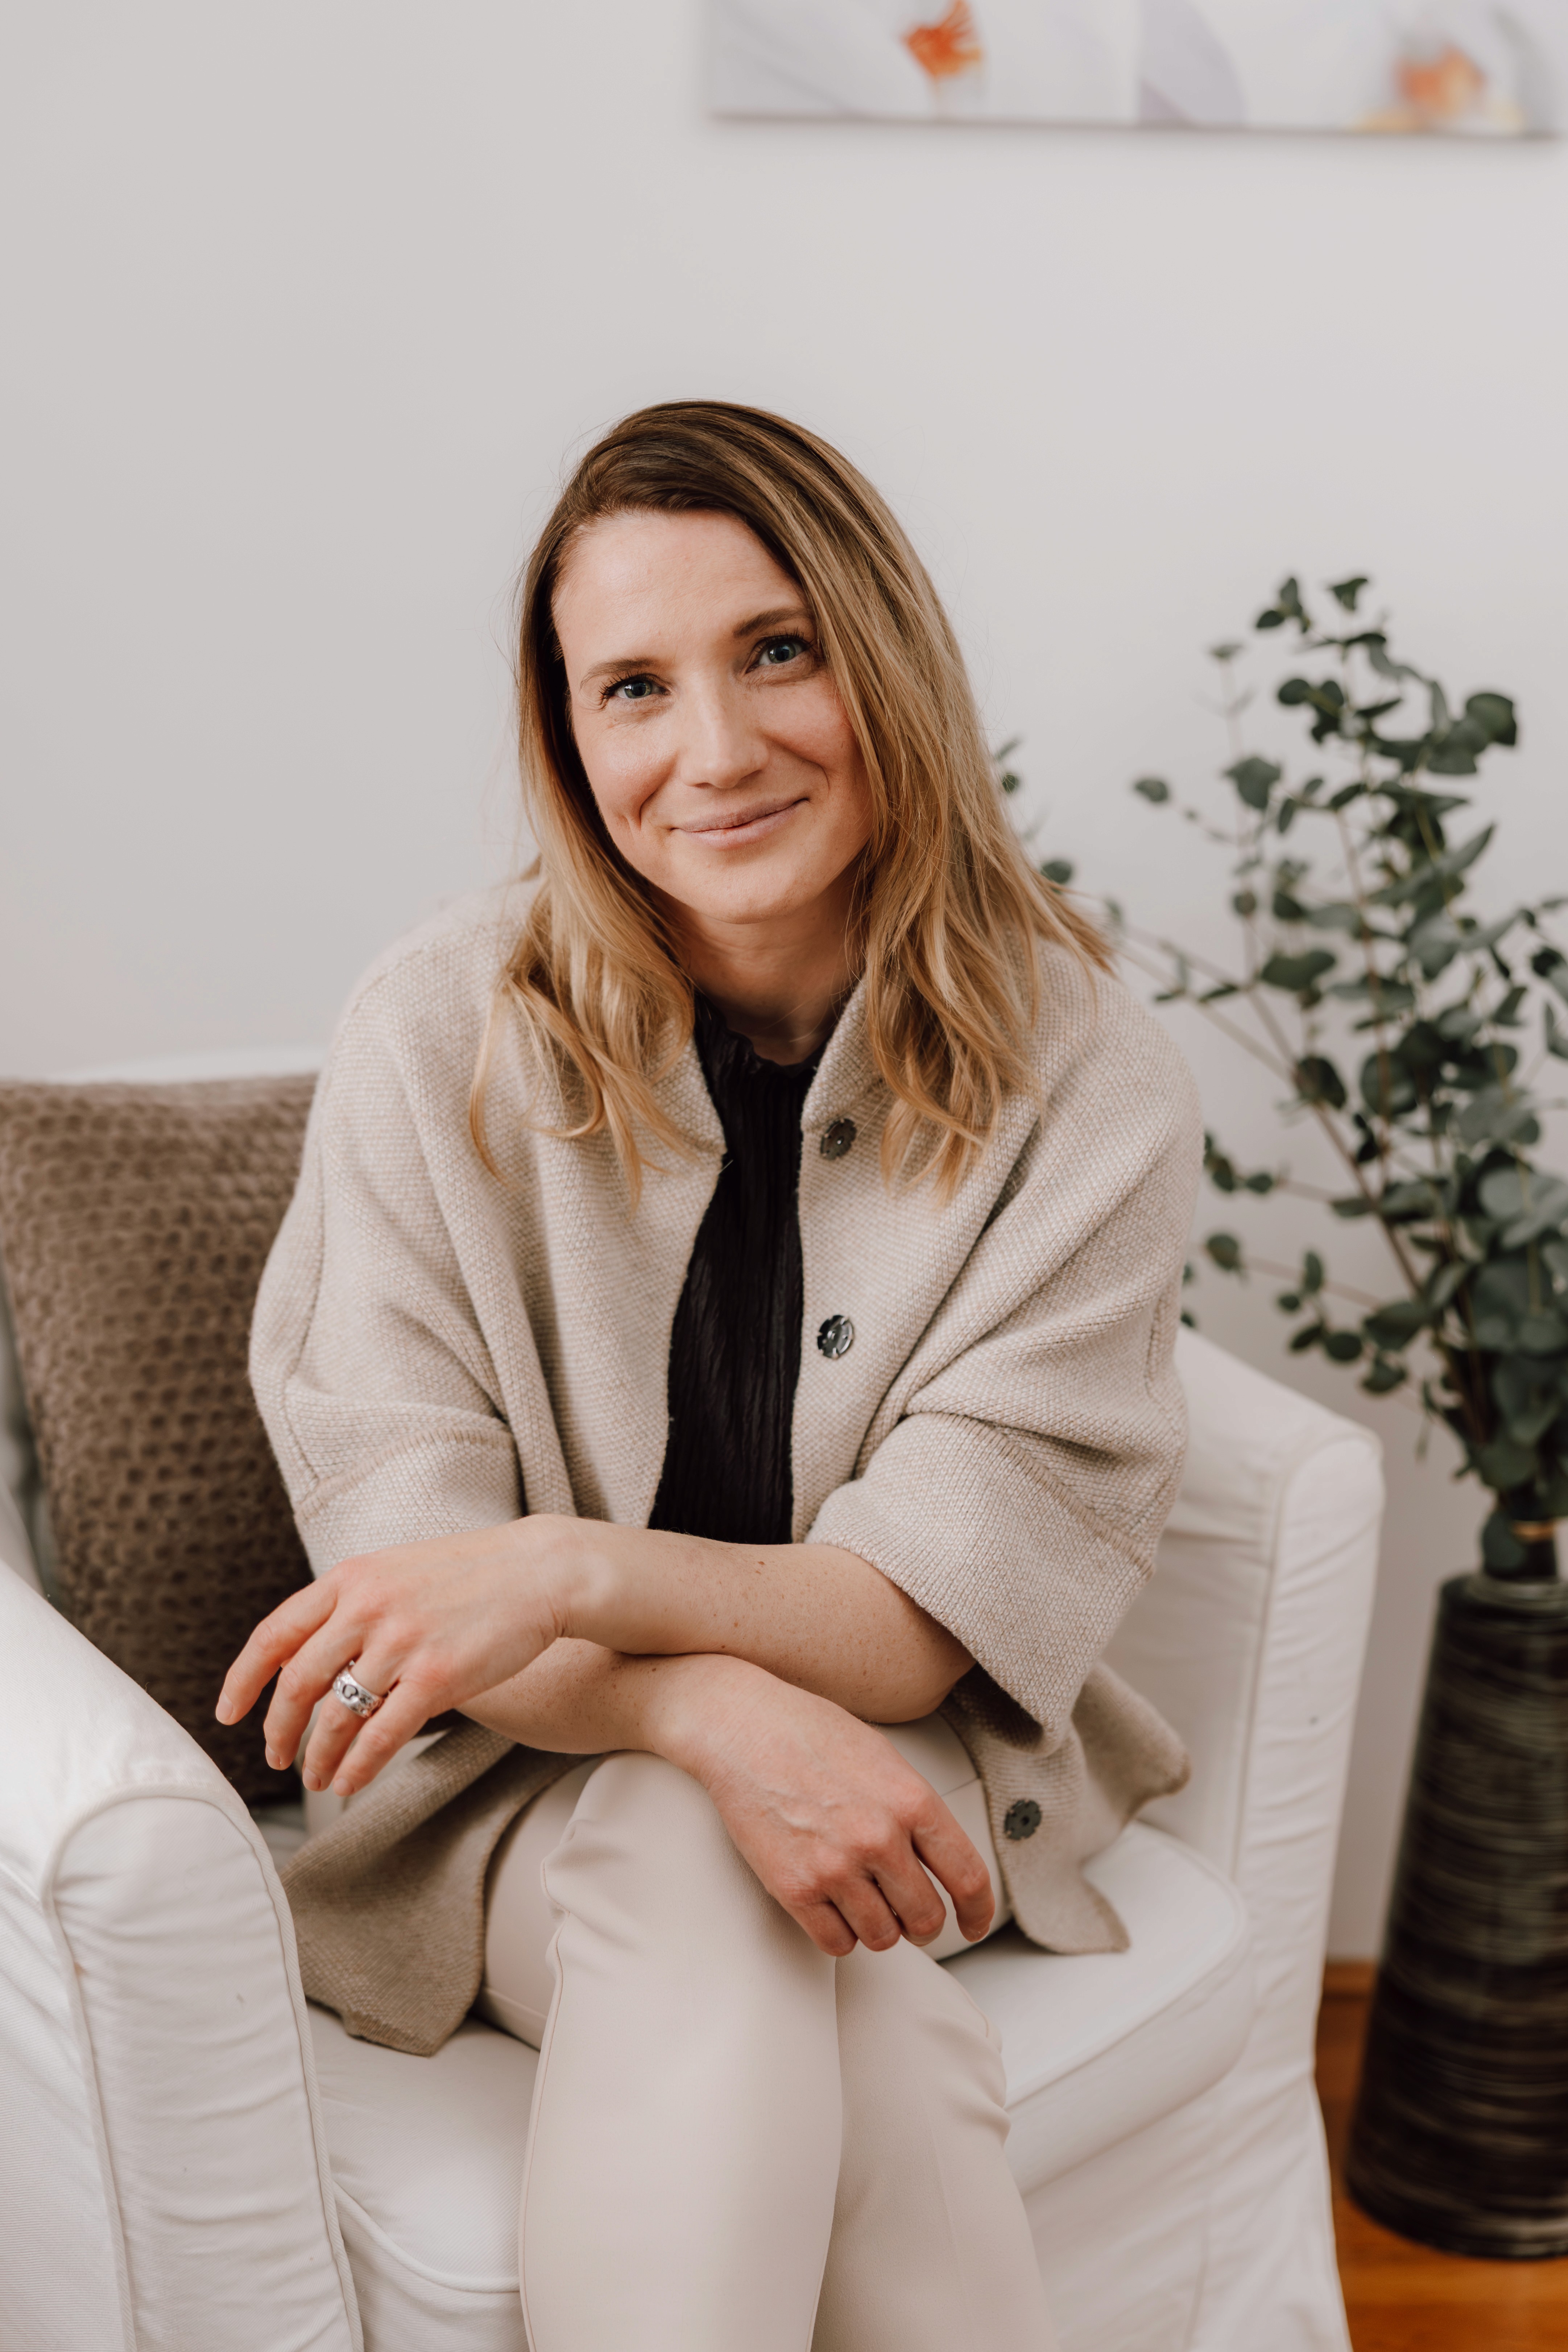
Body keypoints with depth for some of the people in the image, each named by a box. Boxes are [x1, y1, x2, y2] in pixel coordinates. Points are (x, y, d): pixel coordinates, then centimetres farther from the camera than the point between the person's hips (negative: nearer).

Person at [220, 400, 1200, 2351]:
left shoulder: (1082, 1079, -10)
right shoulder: (442, 1039, -11)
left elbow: (939, 1616, -13)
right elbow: (397, 1556, -11)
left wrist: (578, 1567, -32)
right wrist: (718, 1712, -31)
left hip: (912, 1759, 1)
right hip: (535, 1774, 0)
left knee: (731, 1925, -32)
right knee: (692, 1868, -33)